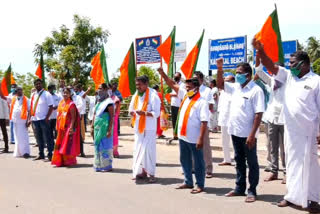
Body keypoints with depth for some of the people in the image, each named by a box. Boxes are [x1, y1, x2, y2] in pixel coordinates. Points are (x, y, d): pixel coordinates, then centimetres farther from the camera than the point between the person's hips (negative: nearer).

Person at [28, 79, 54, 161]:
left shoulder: (46, 94, -4)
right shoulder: (33, 95, 13)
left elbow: (51, 107, -9)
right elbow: (31, 107, 16)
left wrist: (47, 118, -15)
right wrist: (29, 118, 8)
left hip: (44, 119, -6)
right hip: (35, 119, 6)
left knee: (47, 138, -3)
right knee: (38, 138, 12)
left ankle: (50, 155, 2)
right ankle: (41, 154, 22)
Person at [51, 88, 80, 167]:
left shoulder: (71, 104, -9)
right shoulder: (61, 103, 12)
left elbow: (73, 117, -14)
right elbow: (59, 115, 16)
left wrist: (71, 127, -21)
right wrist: (58, 126, 11)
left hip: (68, 127, -7)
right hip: (61, 127, 7)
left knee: (68, 144, -3)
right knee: (60, 144, 10)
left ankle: (69, 161, 8)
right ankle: (61, 161, 20)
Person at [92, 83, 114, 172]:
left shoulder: (109, 102, -10)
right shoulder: (99, 102, 15)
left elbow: (112, 117, -14)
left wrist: (109, 130, -19)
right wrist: (92, 126, 15)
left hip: (104, 128, -8)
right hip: (97, 128, 8)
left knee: (105, 146, -4)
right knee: (98, 146, 10)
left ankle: (107, 166, 4)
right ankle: (99, 165, 18)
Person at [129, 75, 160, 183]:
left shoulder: (153, 95, -11)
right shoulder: (136, 95, 9)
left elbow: (156, 113, -14)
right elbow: (131, 109, 18)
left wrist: (144, 113, -28)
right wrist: (133, 113, -5)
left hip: (149, 128, -7)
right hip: (138, 127, 7)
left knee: (148, 150, -7)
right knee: (138, 150, 8)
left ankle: (151, 173, 2)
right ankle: (142, 171, 19)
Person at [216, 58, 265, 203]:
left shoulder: (256, 90, -14)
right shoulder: (235, 87, 8)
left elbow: (258, 114, -18)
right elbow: (220, 84, 21)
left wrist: (252, 135, -22)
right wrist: (220, 68, 5)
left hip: (248, 134, -7)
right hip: (235, 131, 7)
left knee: (251, 163, 5)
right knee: (239, 161, 16)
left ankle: (252, 191, 14)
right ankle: (239, 188, 27)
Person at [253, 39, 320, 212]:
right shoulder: (288, 76, 9)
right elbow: (271, 67, 1)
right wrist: (260, 51, -15)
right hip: (290, 130, 5)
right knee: (292, 162, 12)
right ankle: (292, 195, 24)